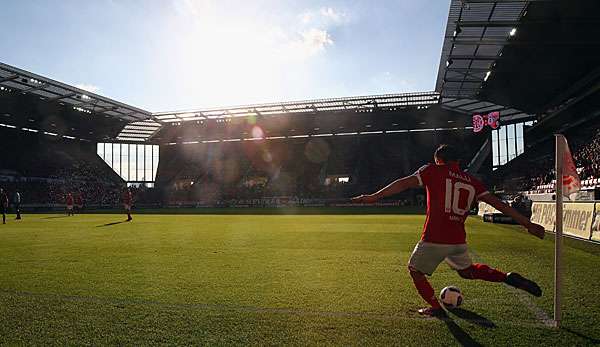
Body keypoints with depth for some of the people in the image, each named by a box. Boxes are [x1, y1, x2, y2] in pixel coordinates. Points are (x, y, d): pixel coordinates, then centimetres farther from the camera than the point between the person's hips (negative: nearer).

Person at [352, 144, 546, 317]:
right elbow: (497, 203, 9)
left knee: (415, 270, 19)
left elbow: (405, 183, -11)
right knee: (466, 271, 32)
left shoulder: (432, 171, 1)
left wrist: (375, 196, -13)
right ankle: (508, 278, 17)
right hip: (458, 240, 6)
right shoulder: (471, 181, 13)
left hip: (434, 239, -5)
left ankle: (436, 308, 19)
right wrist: (527, 224, 13)